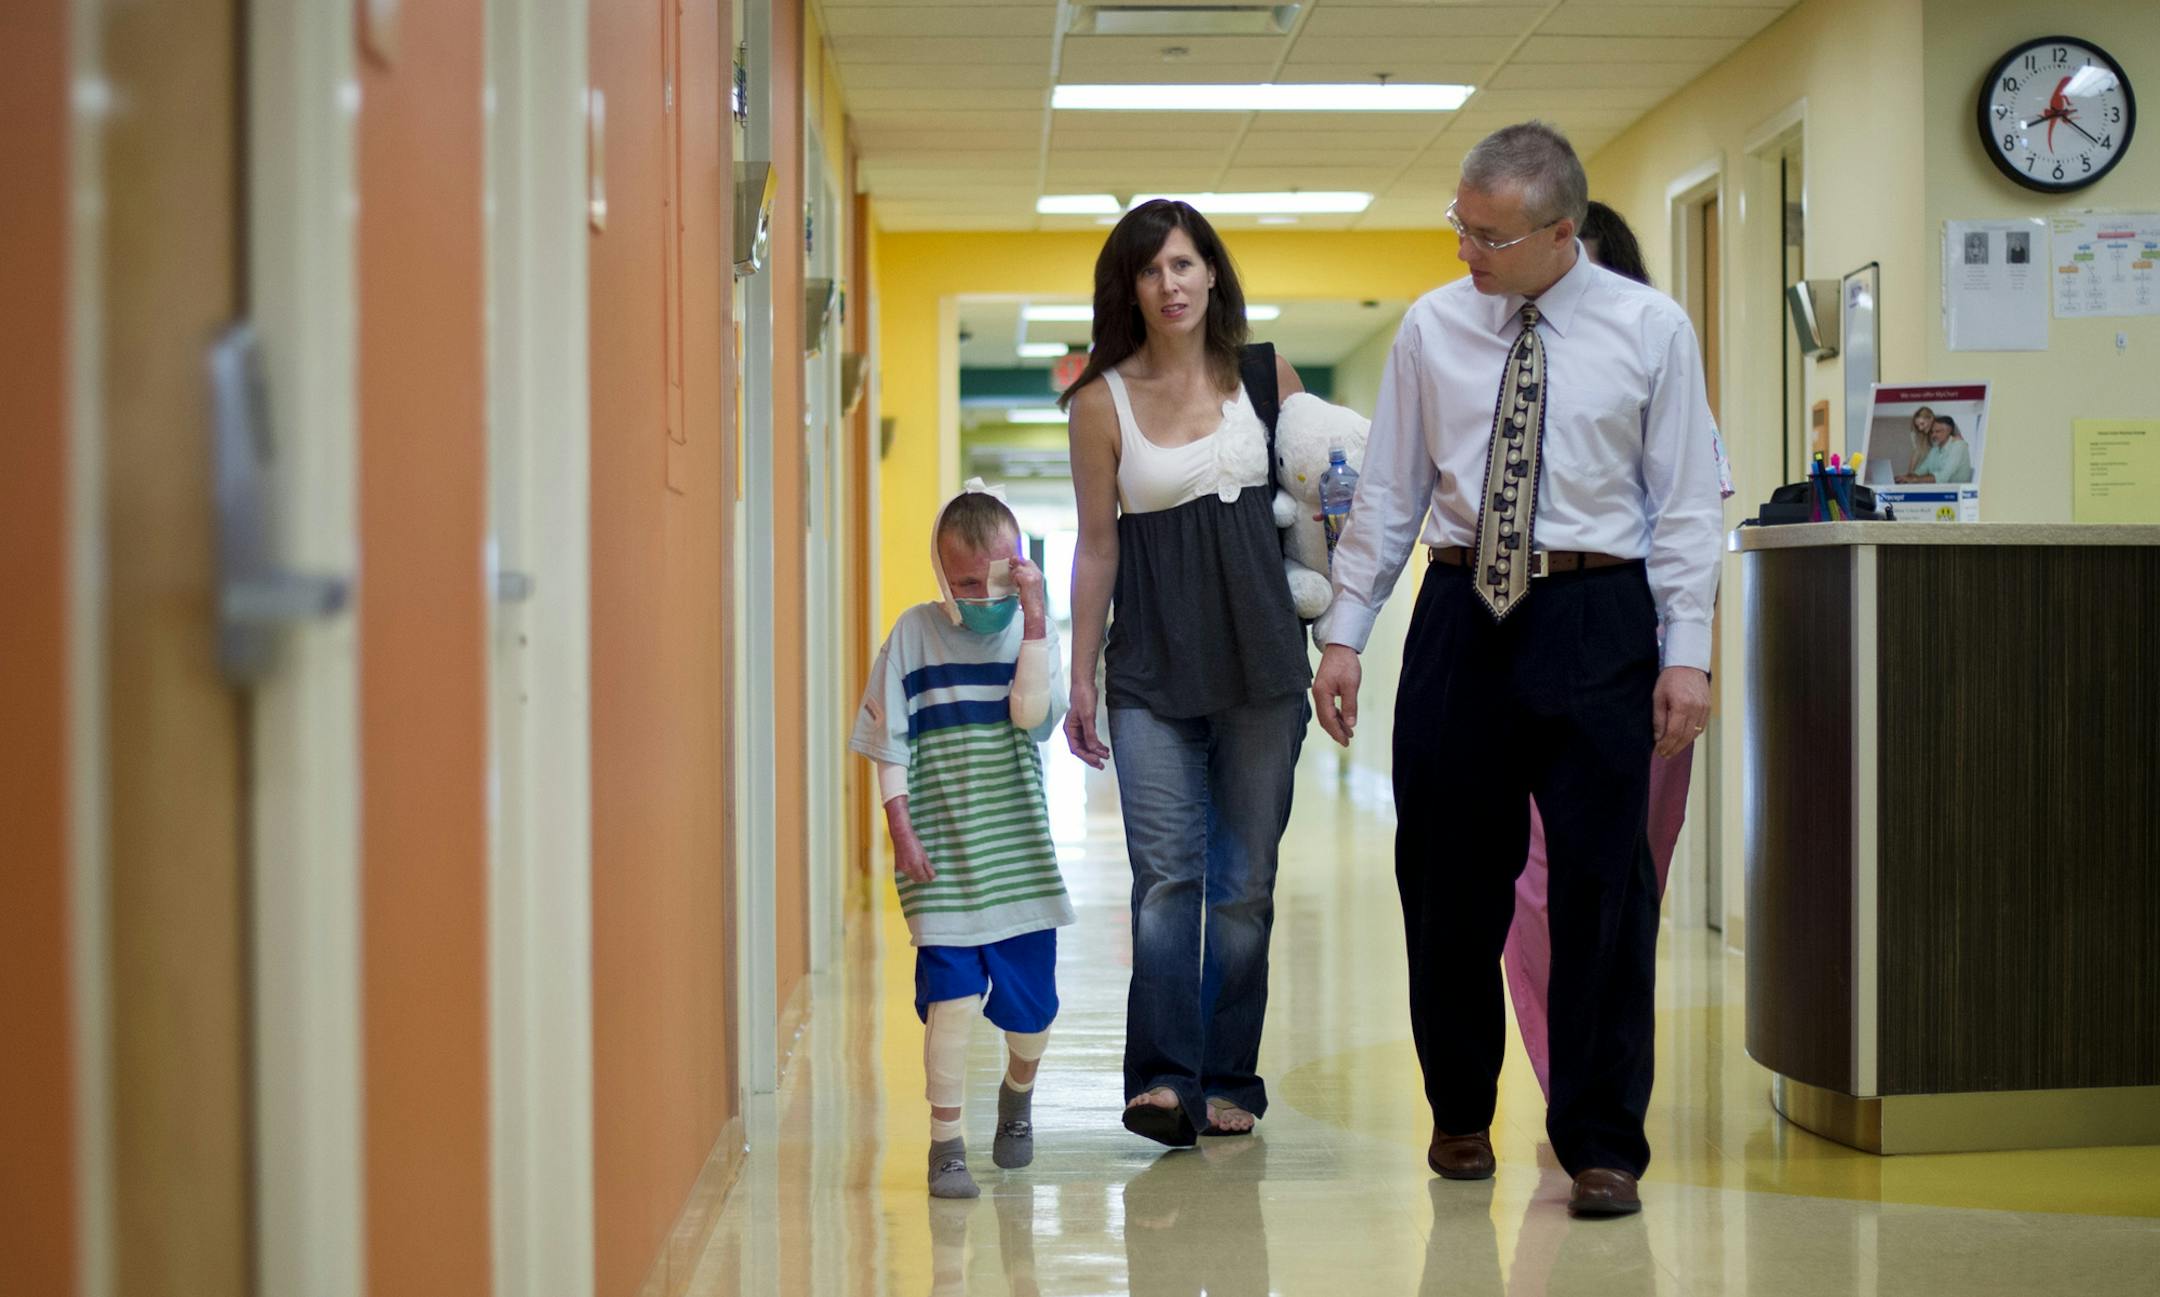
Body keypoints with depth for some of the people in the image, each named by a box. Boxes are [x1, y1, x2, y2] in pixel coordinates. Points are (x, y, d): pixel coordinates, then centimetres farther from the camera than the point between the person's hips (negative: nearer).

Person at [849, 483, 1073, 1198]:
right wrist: (902, 830, -6)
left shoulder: (1033, 632, 2)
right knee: (952, 992, -12)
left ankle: (1018, 1095, 38)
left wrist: (1035, 616, -16)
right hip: (940, 857, -1)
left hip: (1018, 854, 2)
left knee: (1031, 1001, 8)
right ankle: (945, 1140, -2)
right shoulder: (915, 633, 0)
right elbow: (890, 744, 2)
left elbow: (1031, 712, -16)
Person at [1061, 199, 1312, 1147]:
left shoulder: (1265, 376, 5)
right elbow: (1096, 546, 4)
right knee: (1167, 874, -10)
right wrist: (1080, 678, 4)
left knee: (1246, 878, 5)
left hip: (1261, 652, 2)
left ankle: (1228, 1080, 14)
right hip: (1153, 663, -2)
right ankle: (1163, 1079, -12)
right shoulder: (1102, 401, 0)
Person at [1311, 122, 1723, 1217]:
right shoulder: (1431, 327, 5)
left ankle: (1602, 1144, 9)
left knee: (1603, 881, -1)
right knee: (1447, 875, 7)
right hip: (1461, 615, 2)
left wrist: (1687, 654, -7)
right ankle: (1461, 1113, 26)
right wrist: (1344, 634, 5)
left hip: (1596, 621, -2)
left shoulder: (1650, 329, 0)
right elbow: (1388, 490, 8)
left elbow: (1686, 503, 0)